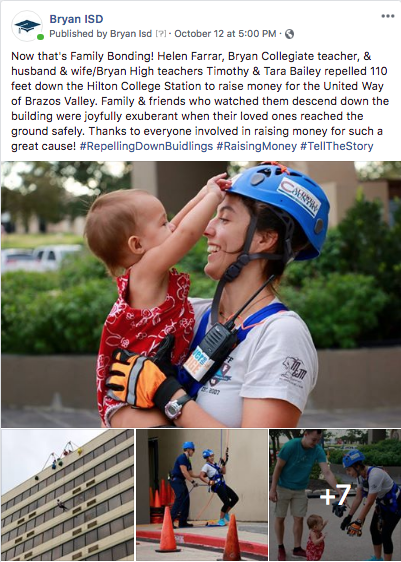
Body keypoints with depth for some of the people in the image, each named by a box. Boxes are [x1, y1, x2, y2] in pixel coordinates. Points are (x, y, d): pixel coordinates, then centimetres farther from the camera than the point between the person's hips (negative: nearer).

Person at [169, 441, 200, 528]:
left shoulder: (187, 460, 18)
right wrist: (193, 481, -23)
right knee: (179, 499, -19)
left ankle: (183, 522, 13)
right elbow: (184, 472, -21)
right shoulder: (182, 458, -13)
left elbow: (191, 474, 20)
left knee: (185, 499, 9)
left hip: (180, 481, 10)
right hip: (176, 480, -10)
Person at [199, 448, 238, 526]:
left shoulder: (215, 464, 18)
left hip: (223, 485, 8)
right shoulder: (206, 466, -6)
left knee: (235, 498, 5)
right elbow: (201, 476, -17)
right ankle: (221, 520, 0)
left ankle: (226, 513, 22)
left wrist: (223, 464, 11)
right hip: (217, 486, -8)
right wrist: (208, 482, -27)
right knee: (227, 502, -14)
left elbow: (223, 472, 20)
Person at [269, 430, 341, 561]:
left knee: (299, 519, 4)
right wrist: (272, 490, -17)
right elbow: (278, 467, -17)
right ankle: (281, 548, 20)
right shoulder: (290, 446, -26)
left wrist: (338, 490, -34)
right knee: (280, 518, 5)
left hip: (300, 490, 3)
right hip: (283, 488, -3)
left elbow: (327, 472, -21)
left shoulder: (318, 451, -16)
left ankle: (297, 548, 17)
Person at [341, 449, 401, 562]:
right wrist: (349, 517, -3)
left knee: (385, 534, -10)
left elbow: (369, 503, -32)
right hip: (382, 503, 9)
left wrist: (358, 522, -28)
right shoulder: (361, 475, -8)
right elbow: (358, 498, -1)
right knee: (374, 529, 12)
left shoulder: (374, 475, -35)